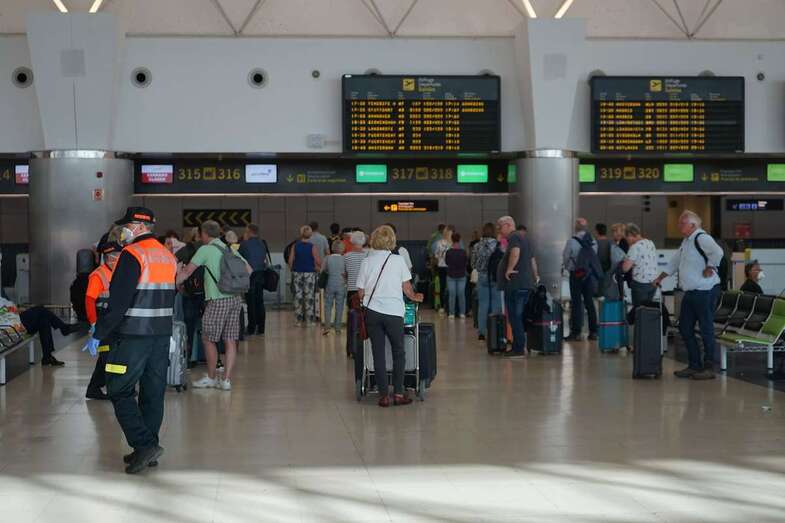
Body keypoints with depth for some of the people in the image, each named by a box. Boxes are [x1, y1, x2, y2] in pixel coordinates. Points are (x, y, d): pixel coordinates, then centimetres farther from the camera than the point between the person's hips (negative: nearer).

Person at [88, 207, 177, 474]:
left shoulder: (132, 254, -13)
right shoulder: (168, 256, 14)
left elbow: (118, 302, -18)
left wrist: (98, 334, -13)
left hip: (133, 336, -8)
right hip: (162, 335, 8)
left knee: (120, 392, 0)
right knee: (153, 393, 11)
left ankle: (145, 444, -10)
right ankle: (147, 450, 17)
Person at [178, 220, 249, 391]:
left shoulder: (205, 250, -2)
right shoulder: (230, 249, 16)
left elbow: (186, 272, -1)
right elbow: (249, 270, 16)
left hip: (218, 300, -6)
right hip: (236, 298, 6)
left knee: (208, 339, 8)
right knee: (230, 341, 6)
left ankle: (211, 377, 16)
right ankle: (226, 380, 7)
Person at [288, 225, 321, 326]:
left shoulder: (295, 246, -2)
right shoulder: (313, 247, -9)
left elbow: (290, 261, -1)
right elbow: (318, 262, -12)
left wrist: (293, 270, 13)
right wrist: (317, 268, 8)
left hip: (297, 273, 2)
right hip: (310, 273, -2)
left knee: (298, 296, 8)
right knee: (309, 296, 4)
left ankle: (298, 320, 10)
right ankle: (309, 320, 5)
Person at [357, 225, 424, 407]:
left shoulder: (366, 262, 3)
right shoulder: (398, 260, -1)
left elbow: (361, 291, 5)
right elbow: (407, 287, 5)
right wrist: (414, 297, 24)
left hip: (372, 311, 2)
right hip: (394, 311, -1)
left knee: (378, 353, 6)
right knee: (398, 353, 11)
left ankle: (384, 395, 6)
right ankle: (398, 393, 8)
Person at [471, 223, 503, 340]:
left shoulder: (477, 246, 0)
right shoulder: (498, 245, -11)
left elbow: (473, 263, 6)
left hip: (482, 277, 3)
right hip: (495, 277, -3)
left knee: (483, 304, 8)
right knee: (496, 304, 3)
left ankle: (481, 332, 8)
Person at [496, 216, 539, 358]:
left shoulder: (514, 237, -10)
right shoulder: (524, 237, 21)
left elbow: (515, 252, -31)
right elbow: (532, 259, 28)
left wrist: (509, 269, -24)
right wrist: (536, 276, 33)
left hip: (515, 284, -10)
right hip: (527, 283, 10)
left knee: (514, 317, -6)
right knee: (520, 316, 14)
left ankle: (518, 349, -6)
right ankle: (521, 346, 16)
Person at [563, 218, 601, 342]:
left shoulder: (572, 241, -12)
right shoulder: (593, 242, 1)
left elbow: (565, 258, -4)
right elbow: (595, 258, 3)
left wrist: (568, 267, 15)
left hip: (576, 274, -4)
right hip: (590, 275, 4)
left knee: (576, 303, -1)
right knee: (589, 302, 11)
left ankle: (576, 333, -3)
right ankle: (593, 332, 13)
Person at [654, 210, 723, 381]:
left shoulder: (702, 238, -16)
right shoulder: (686, 241, 16)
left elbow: (717, 252, -32)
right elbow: (675, 261, 29)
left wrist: (709, 268, -20)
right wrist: (660, 277, 29)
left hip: (705, 292, -10)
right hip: (690, 292, 10)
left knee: (706, 330, -3)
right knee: (685, 328, 12)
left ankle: (709, 368, 5)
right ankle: (694, 365, 21)